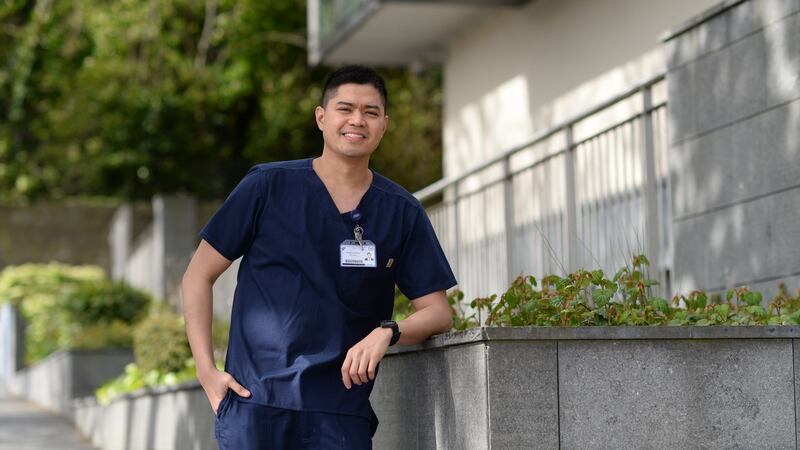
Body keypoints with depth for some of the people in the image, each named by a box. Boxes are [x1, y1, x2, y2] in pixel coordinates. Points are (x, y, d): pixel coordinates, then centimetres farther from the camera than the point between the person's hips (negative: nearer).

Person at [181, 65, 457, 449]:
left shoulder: (402, 213, 8)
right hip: (253, 404, -1)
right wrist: (206, 369, -4)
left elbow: (438, 313, 8)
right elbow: (198, 276, 6)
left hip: (342, 416, 1)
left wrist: (387, 332, -13)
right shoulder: (267, 186, 3)